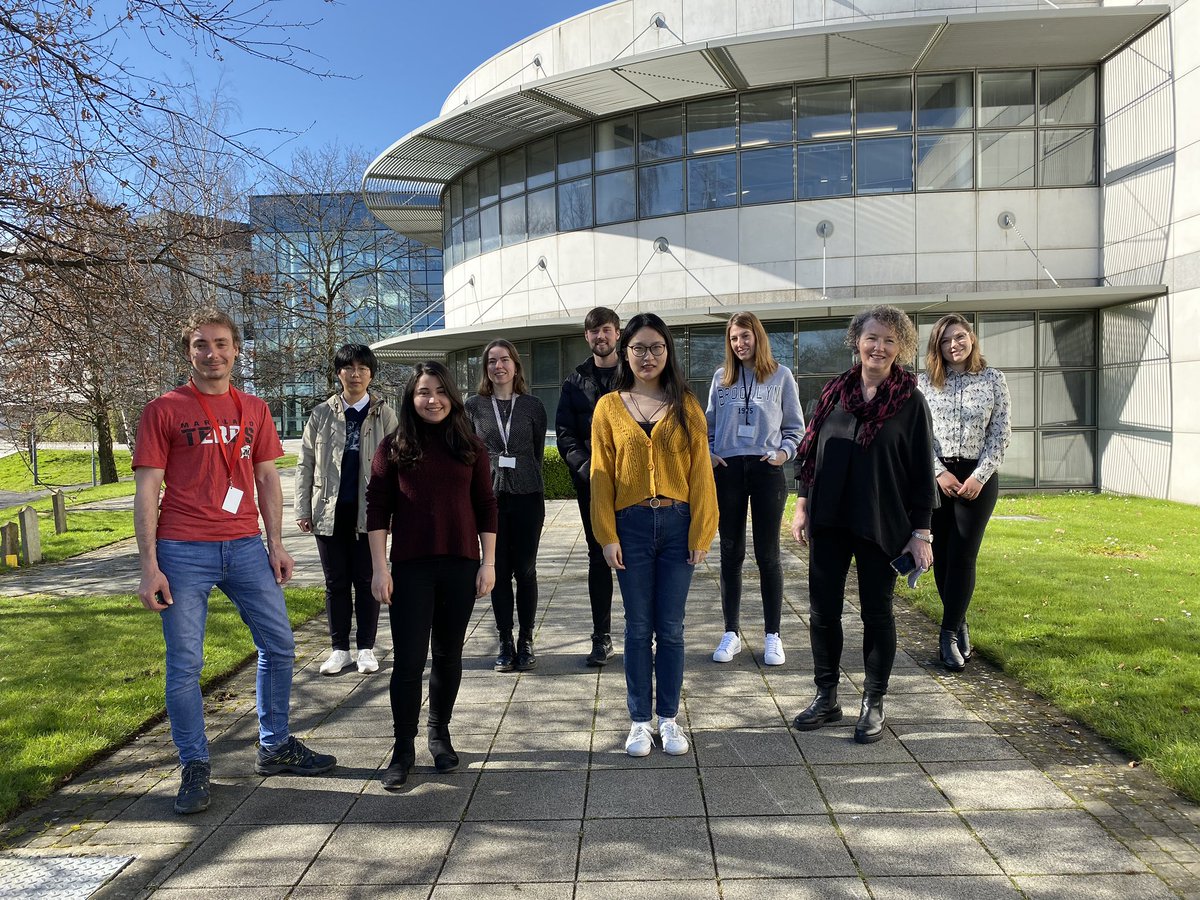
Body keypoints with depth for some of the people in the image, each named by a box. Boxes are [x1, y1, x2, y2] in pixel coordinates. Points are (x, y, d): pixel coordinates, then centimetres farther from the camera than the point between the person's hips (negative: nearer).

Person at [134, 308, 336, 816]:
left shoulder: (254, 410, 11)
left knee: (279, 645, 9)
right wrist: (149, 566, -9)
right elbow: (147, 492, -3)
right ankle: (194, 768, 17)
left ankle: (275, 747, 26)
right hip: (183, 551, -4)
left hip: (246, 546, 4)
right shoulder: (163, 411, -1)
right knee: (184, 663, 1)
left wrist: (275, 543, 5)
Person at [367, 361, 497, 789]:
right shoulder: (394, 447, 0)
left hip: (461, 565, 2)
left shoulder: (470, 447, 5)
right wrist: (379, 566, -6)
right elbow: (377, 508, -1)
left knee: (448, 654, 12)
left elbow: (486, 506, 6)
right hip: (410, 566, -2)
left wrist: (488, 562, 2)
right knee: (409, 659, -1)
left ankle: (440, 734, 30)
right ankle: (403, 749, 13)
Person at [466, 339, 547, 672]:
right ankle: (505, 642, 15)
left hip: (527, 496, 0)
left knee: (525, 570, 5)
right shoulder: (474, 406, 5)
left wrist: (526, 481, 10)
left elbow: (538, 451, 10)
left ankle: (526, 642, 15)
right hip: (489, 496, 0)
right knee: (499, 570, 5)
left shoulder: (532, 405, 4)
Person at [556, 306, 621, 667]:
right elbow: (564, 432, 6)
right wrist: (585, 467, -10)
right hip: (591, 482, 2)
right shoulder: (575, 381, 11)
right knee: (598, 557, 7)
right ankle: (602, 638, 14)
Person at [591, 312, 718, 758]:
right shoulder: (609, 407, 2)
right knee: (638, 627, 8)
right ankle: (640, 720, 20)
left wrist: (702, 533, -4)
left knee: (670, 628, 8)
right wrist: (607, 536, -4)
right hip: (631, 525, 0)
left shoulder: (686, 405, 3)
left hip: (677, 524, 0)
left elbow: (700, 472, 0)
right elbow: (601, 475, 1)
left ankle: (668, 717, 22)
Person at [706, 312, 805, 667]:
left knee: (767, 554, 2)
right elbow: (710, 424, 14)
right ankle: (731, 633, 16)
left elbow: (795, 427, 8)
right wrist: (707, 454, -2)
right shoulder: (721, 378, 9)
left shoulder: (781, 376, 5)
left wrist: (784, 452, -8)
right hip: (728, 471, 2)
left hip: (767, 471, -2)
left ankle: (772, 635, 12)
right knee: (731, 553, 7)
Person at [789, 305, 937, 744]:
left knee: (877, 612, 8)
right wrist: (802, 505, 6)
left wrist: (921, 531, -6)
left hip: (882, 526, -3)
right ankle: (826, 697, 24)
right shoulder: (834, 392, 4)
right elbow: (809, 450, 9)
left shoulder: (910, 402, -3)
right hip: (828, 522, 3)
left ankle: (873, 704, 22)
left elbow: (922, 471, -3)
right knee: (822, 609, 8)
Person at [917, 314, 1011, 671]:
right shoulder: (926, 382, 3)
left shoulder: (993, 380, 1)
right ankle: (959, 624, 22)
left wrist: (979, 476, -10)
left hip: (977, 477, -1)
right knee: (941, 557, 5)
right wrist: (940, 472, -9)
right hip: (936, 477, 2)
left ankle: (949, 634, 2)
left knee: (962, 557, -6)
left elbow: (1000, 434, -1)